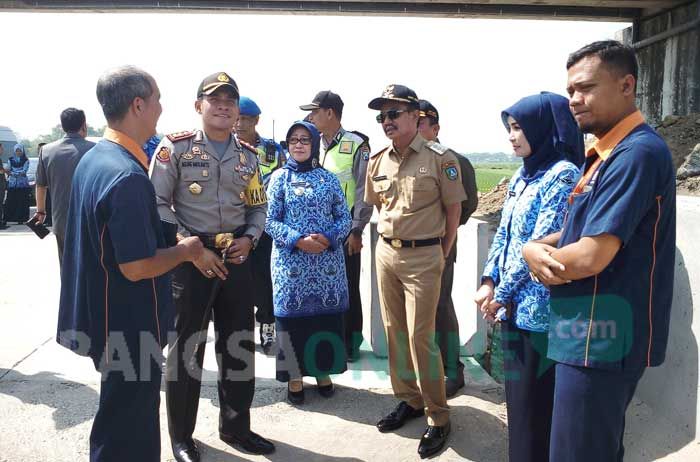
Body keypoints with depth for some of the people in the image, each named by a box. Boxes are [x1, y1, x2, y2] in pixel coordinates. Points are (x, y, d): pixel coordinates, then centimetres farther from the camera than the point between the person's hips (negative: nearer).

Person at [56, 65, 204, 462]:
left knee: (119, 424, 26)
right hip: (130, 325, -10)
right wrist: (184, 250, -11)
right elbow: (136, 267, -27)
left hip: (105, 319, 10)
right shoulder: (129, 177, -26)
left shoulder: (92, 160, 5)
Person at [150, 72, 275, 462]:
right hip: (190, 258, -4)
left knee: (239, 344, 12)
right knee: (187, 345, 6)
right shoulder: (175, 147, -5)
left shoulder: (248, 155, 9)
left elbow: (259, 206, 15)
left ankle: (236, 427, 31)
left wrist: (248, 239, -4)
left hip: (237, 258, 5)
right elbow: (157, 204, -9)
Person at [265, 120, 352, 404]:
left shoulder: (329, 179, 7)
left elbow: (344, 217, 5)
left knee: (326, 313, 7)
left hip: (327, 259, 2)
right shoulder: (280, 178, 3)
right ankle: (294, 376, 18)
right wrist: (299, 240, -17)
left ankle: (323, 371, 24)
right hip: (291, 260, -1)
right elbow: (270, 221, -3)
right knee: (292, 314, 3)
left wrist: (329, 238, -14)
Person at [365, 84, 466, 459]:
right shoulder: (377, 161, 8)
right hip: (386, 253, 6)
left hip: (423, 256, -6)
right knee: (395, 331, 13)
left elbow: (453, 209, -3)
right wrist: (389, 242, 14)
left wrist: (441, 254, -1)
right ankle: (408, 399, 30)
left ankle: (438, 417, 10)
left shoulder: (439, 158, -8)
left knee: (420, 336, -5)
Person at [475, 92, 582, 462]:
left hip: (539, 307, -8)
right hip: (515, 305, 8)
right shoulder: (522, 176, 11)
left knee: (536, 398, 5)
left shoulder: (563, 175, -14)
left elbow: (540, 244, -18)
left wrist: (501, 294, -12)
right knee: (517, 392, 18)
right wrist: (489, 281, 0)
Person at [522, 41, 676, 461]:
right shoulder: (606, 153, 13)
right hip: (595, 334, 10)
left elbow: (590, 256, -26)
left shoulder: (637, 152, -20)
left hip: (601, 337, -10)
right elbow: (580, 233, 16)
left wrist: (540, 257, -6)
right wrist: (535, 248, -7)